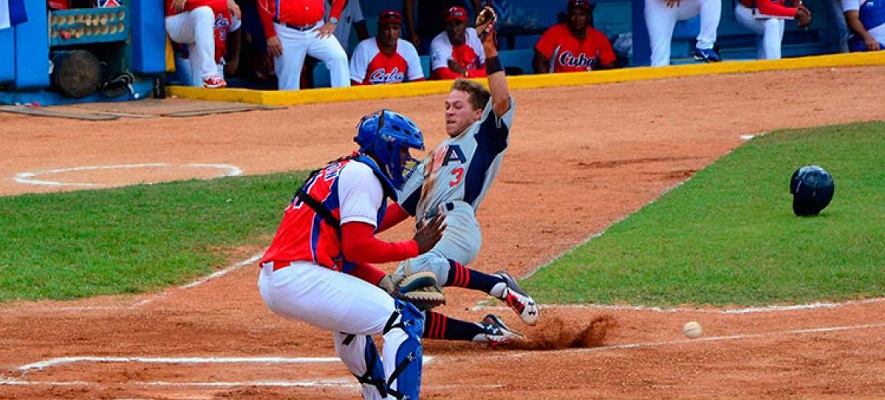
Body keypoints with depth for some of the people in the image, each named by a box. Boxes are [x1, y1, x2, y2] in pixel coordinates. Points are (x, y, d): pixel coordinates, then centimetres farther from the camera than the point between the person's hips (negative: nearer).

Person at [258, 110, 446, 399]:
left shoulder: (341, 171, 26)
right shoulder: (363, 175, -4)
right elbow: (356, 247, -14)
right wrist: (414, 247, -3)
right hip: (299, 279, -11)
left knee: (351, 320, 37)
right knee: (406, 319, -11)